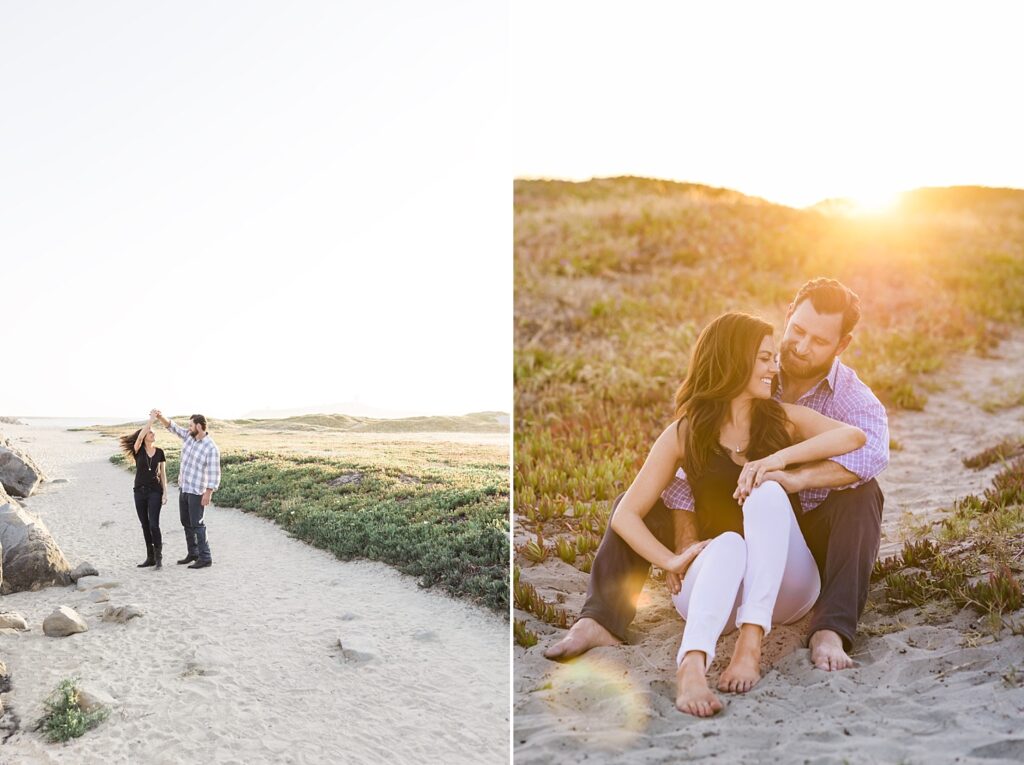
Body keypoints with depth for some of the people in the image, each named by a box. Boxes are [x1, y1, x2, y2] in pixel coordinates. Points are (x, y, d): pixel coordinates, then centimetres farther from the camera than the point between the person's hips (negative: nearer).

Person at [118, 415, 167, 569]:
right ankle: (150, 557, 15)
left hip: (155, 491, -1)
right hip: (140, 491, 1)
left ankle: (159, 557, -3)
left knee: (154, 525, -11)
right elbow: (140, 436, -22)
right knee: (145, 526, 7)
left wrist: (165, 493, -4)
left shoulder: (159, 452, 2)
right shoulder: (138, 450, -1)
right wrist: (152, 418, -20)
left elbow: (163, 474, 4)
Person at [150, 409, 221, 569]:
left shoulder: (211, 448, -18)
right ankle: (192, 553, 26)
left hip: (197, 492, -8)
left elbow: (214, 473, -19)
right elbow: (172, 426, 12)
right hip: (183, 488, 8)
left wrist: (208, 493, -22)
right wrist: (160, 417, -6)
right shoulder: (189, 436, 4)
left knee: (197, 524, -7)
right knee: (186, 523, 15)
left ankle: (205, 558, -2)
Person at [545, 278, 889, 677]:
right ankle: (600, 621, -29)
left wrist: (794, 479, -52)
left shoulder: (854, 400, -13)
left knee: (862, 496, -32)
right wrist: (684, 542, -27)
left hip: (810, 533, -2)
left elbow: (872, 452, -38)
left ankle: (829, 632, -39)